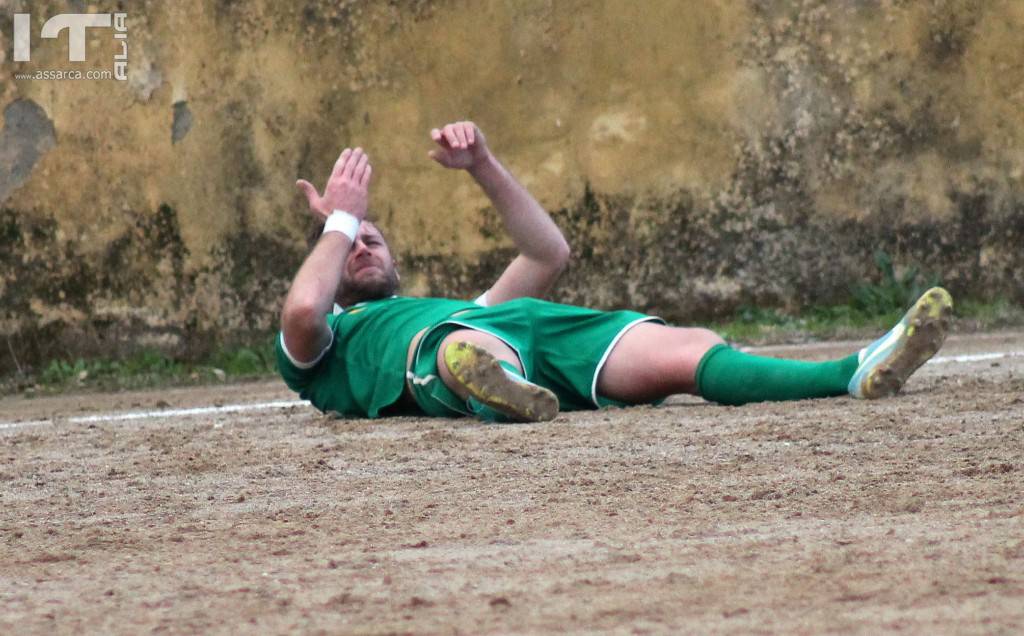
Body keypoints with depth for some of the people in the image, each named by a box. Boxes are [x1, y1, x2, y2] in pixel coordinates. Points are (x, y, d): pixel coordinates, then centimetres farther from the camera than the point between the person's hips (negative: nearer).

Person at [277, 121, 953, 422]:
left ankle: (855, 375, -46)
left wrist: (482, 165, 35)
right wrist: (340, 220, 20)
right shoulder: (328, 343, 32)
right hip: (439, 350, -5)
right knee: (470, 347, -44)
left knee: (687, 350, -23)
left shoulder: (458, 305, 47)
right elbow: (301, 311, 7)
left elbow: (549, 254, 43)